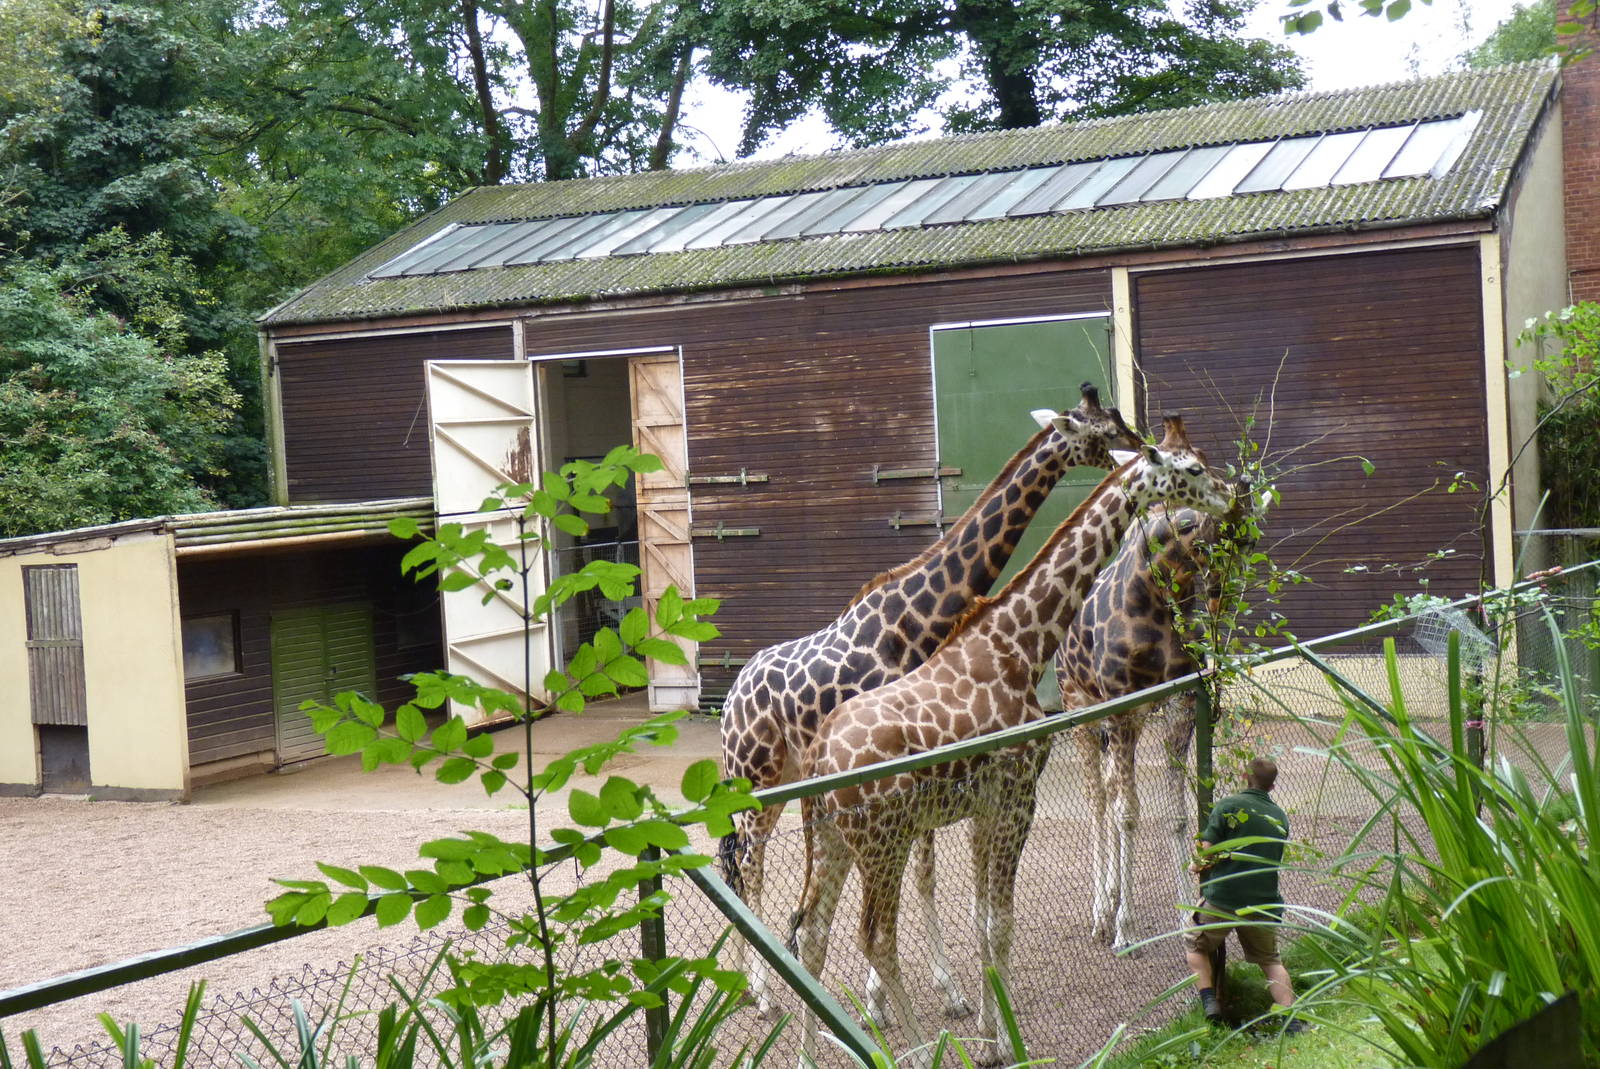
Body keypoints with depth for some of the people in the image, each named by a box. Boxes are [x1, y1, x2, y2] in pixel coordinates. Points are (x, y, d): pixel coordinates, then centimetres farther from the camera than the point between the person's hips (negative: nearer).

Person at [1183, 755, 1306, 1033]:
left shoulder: (1228, 806, -7)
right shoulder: (1280, 818, 10)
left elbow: (1208, 851, -14)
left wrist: (1200, 866, 11)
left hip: (1223, 898, -4)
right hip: (1264, 903, 4)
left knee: (1194, 945, 18)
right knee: (1271, 960, 20)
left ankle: (1209, 1002, 1)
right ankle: (1292, 1018, 7)